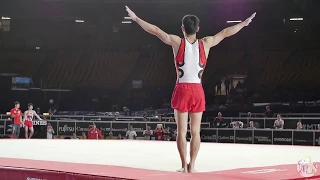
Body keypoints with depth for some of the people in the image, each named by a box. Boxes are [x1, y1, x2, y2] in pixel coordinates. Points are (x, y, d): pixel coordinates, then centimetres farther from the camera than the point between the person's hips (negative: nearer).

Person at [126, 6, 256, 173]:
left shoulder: (177, 42, -2)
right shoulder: (206, 43, 2)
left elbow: (155, 30, 2)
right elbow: (226, 32, 13)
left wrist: (136, 18, 10)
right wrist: (244, 23, 26)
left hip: (182, 90, -1)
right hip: (198, 91, 2)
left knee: (182, 131, 3)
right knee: (195, 132, 7)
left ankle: (184, 166, 2)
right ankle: (191, 165, 6)